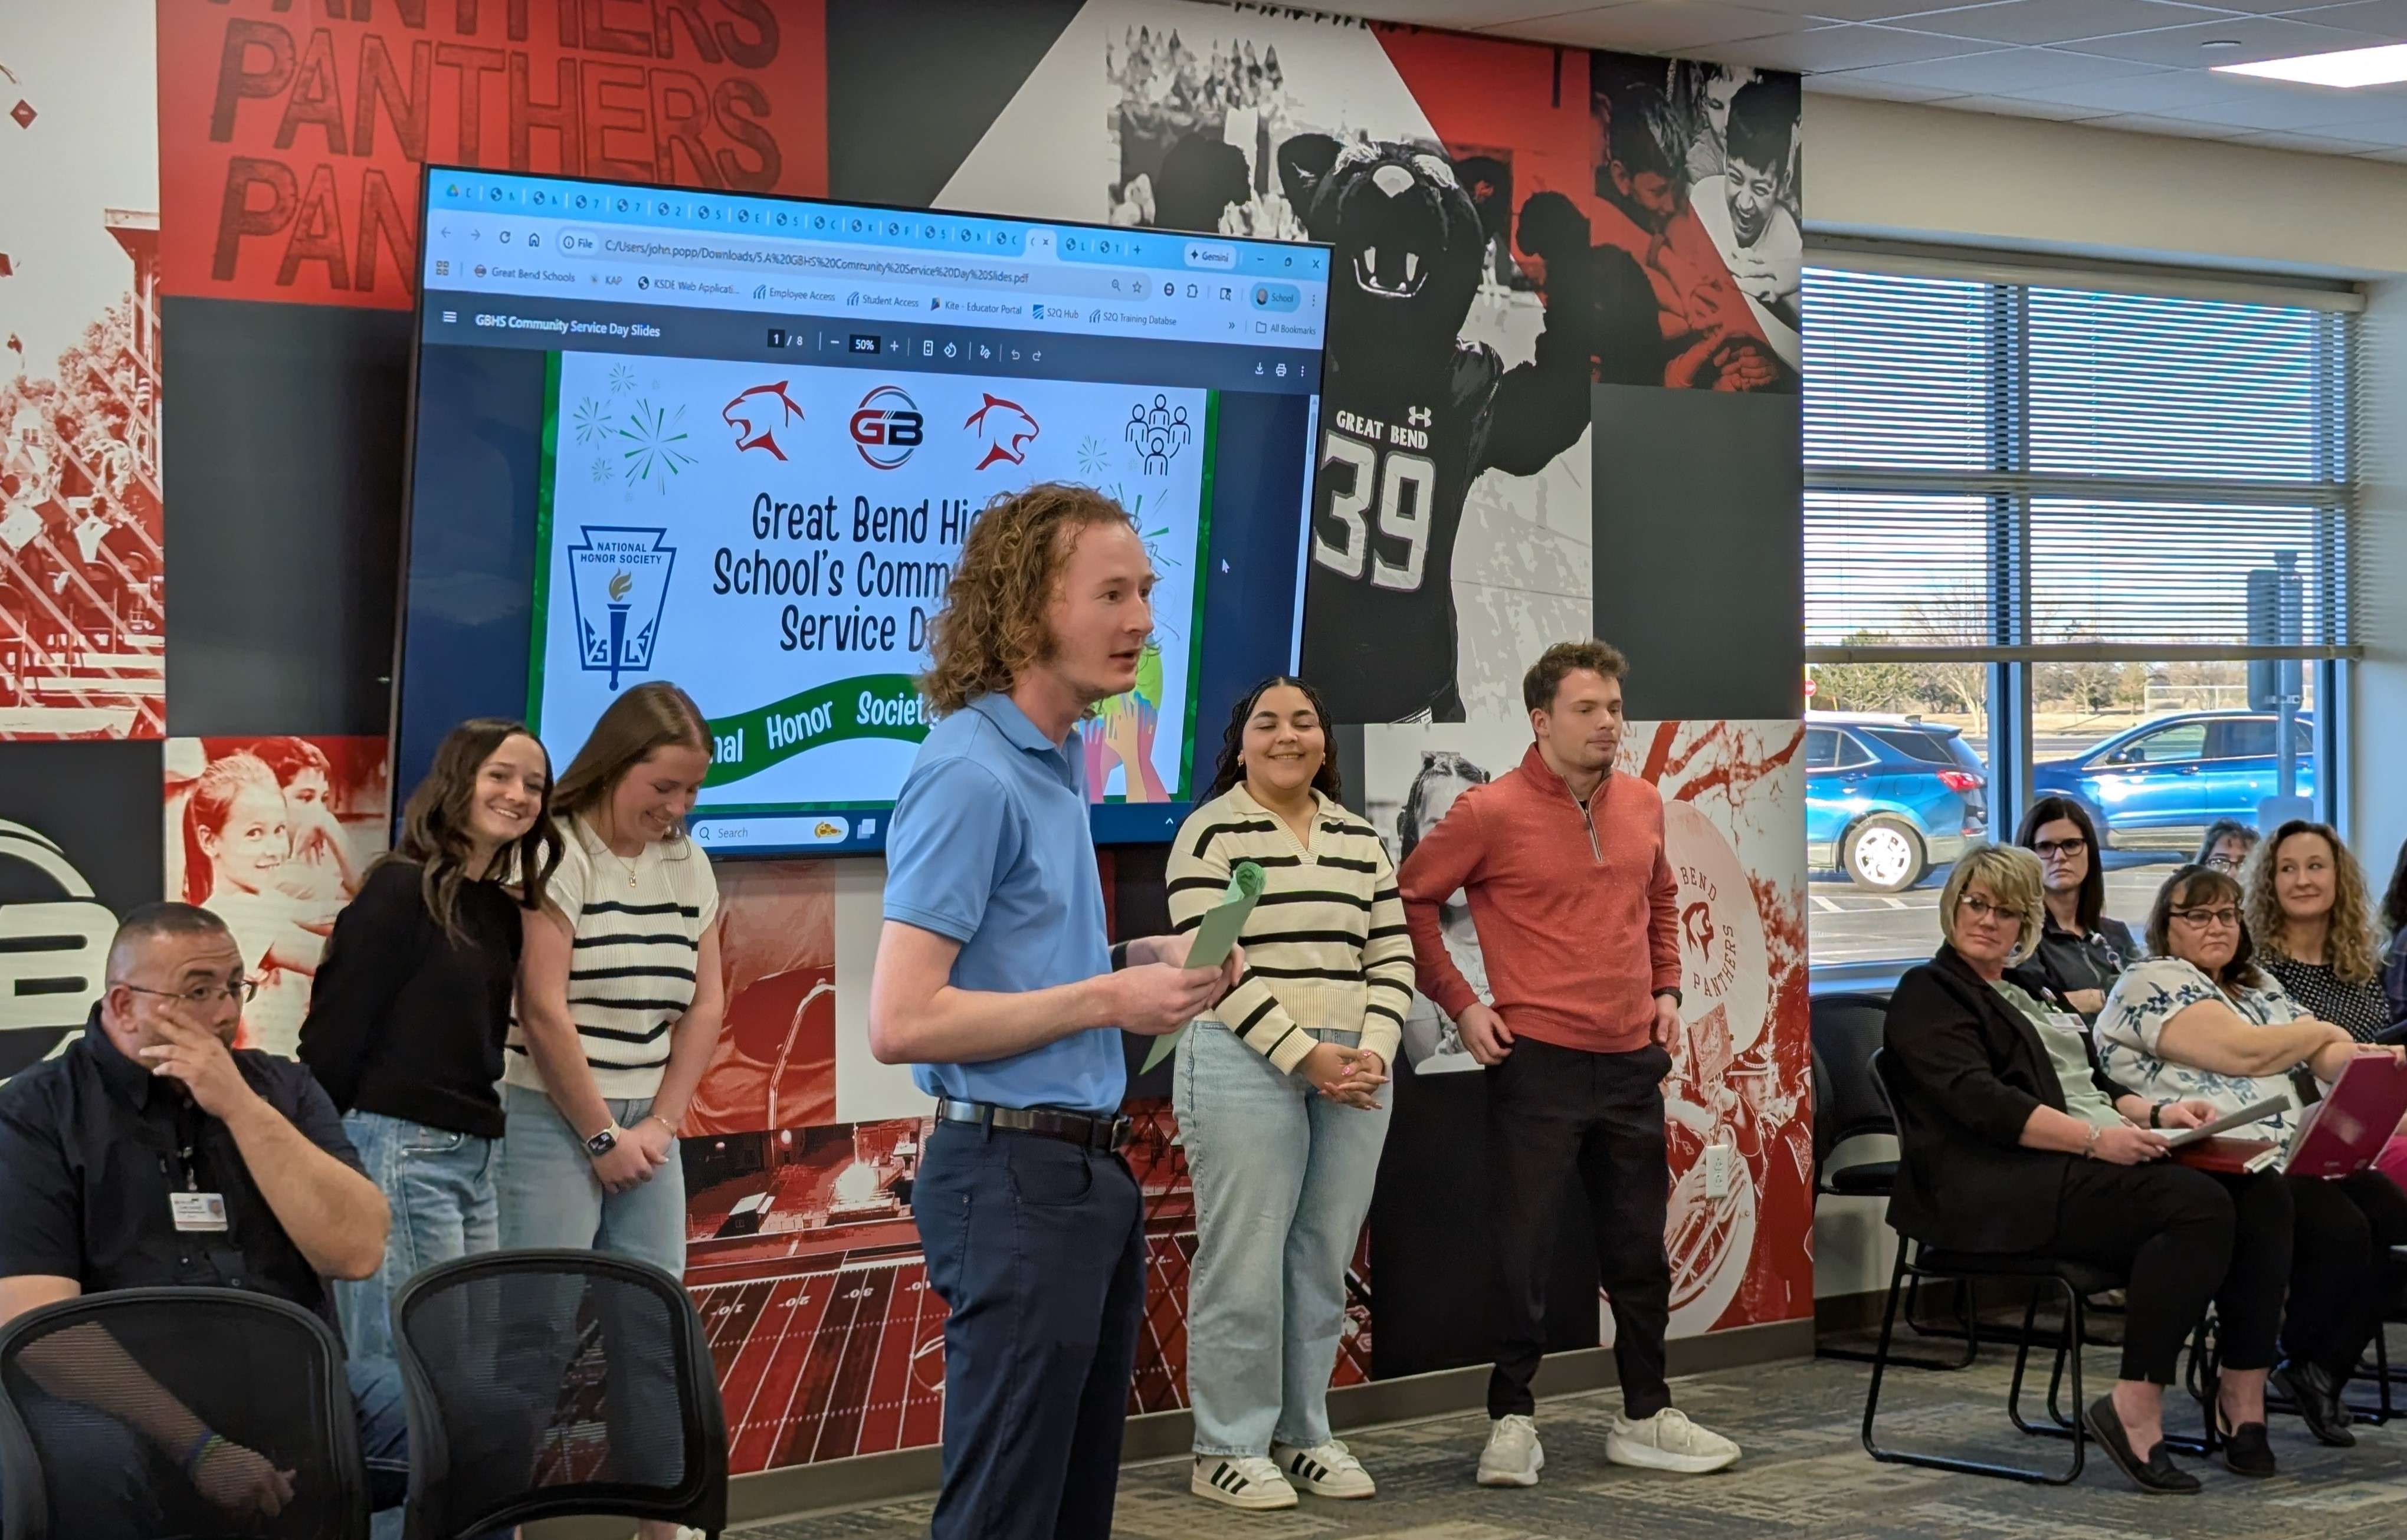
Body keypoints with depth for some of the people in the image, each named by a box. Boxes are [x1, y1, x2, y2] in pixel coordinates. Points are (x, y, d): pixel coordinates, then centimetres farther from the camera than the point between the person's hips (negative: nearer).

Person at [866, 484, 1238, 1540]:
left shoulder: (1058, 765, 13)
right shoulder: (970, 773, -16)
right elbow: (901, 1023, -23)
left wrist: (1140, 966, 7)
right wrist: (1108, 998, -18)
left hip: (1089, 1170, 10)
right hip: (1015, 1174, -10)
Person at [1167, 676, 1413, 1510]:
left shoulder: (1360, 839, 14)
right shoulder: (1210, 834, -4)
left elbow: (1391, 955, 12)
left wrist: (1372, 1052, -4)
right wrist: (1304, 1056, -15)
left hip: (1352, 1074, 5)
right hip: (1245, 1066, -5)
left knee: (1324, 1259, 8)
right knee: (1246, 1261, -4)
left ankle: (1303, 1434, 18)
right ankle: (1227, 1448, 5)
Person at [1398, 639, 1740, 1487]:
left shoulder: (1642, 804, 8)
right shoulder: (1492, 813, -10)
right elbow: (1410, 899, -3)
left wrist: (1666, 988, 15)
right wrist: (1459, 1002, -6)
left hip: (1632, 1063, 6)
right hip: (1537, 1060, -6)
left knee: (1639, 1250, 12)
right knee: (1524, 1249, 0)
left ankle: (1646, 1417, 22)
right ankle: (1512, 1421, 10)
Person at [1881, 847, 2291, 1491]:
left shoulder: (2031, 989, 28)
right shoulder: (1928, 994, 2)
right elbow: (1979, 1101, -13)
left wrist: (2155, 1113, 4)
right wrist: (2095, 1138, -23)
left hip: (2096, 1159, 8)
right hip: (2004, 1185, -8)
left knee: (2260, 1192, -15)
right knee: (2199, 1206, -30)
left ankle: (2244, 1395, -16)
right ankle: (2134, 1409, -27)